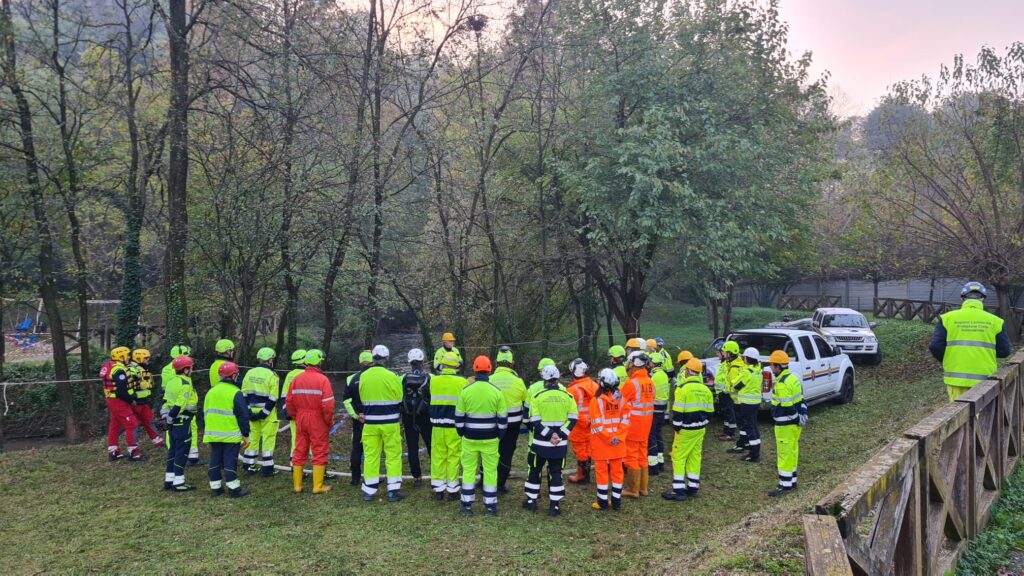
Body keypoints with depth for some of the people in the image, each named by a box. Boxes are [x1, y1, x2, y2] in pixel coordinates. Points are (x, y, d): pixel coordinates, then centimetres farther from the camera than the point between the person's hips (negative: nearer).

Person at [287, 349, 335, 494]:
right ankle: (318, 486, 7)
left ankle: (297, 485, 20)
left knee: (299, 452, 13)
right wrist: (329, 421, -4)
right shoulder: (322, 379, -13)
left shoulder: (296, 379, 2)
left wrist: (295, 416, 18)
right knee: (319, 452, 4)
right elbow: (328, 404, -18)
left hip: (301, 421, 5)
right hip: (318, 422, -5)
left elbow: (289, 402, 6)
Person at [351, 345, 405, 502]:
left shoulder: (362, 377, 1)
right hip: (390, 423, -3)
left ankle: (368, 491, 14)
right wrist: (399, 419, 14)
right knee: (393, 455, 5)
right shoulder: (392, 377, -11)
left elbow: (358, 400, 10)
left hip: (370, 423, 3)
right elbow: (399, 400, -3)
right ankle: (393, 491, 6)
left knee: (371, 456, 10)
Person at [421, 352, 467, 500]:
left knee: (438, 457, 11)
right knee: (453, 457, 6)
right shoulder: (462, 382, -8)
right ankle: (452, 491, 11)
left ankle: (438, 490, 17)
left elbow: (424, 398, 15)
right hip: (454, 426, -2)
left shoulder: (432, 381, -2)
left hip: (437, 425, 2)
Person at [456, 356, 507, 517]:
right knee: (490, 471, 9)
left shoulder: (465, 391, -7)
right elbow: (503, 419, -3)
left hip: (470, 438, 0)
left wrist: (462, 434, 13)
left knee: (468, 470, 10)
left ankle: (467, 505, 13)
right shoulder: (497, 392, -7)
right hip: (490, 439, 0)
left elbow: (459, 417, -1)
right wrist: (499, 436, 11)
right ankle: (490, 505, 13)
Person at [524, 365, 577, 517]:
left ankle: (531, 501, 22)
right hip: (560, 444, 2)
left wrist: (549, 434, -12)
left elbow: (534, 421, -12)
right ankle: (554, 506, 10)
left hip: (541, 442, -1)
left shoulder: (538, 396, -8)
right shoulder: (567, 396, -2)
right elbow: (573, 419, -4)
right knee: (556, 472, 10)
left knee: (535, 470, 15)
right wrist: (560, 435, -8)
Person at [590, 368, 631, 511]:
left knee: (601, 470, 6)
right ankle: (617, 501, 17)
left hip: (601, 442, -4)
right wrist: (618, 437, -6)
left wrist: (608, 438, -9)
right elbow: (625, 420, -3)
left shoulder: (597, 400, -14)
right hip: (618, 443, 4)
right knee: (617, 470, 12)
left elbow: (596, 425, -16)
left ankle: (603, 502, 9)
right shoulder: (621, 399, -1)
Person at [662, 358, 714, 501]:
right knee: (695, 457, 14)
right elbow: (709, 411, 10)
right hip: (700, 429, 7)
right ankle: (693, 487, 20)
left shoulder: (683, 388, -17)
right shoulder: (706, 389, 5)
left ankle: (679, 490, -2)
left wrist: (676, 427, -6)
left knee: (678, 458, 0)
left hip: (686, 430, -7)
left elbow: (678, 412, -18)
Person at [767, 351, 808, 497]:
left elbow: (787, 407, -24)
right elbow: (800, 400, 14)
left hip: (786, 425, -10)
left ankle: (785, 486, 0)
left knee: (784, 454, -4)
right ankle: (792, 482, 26)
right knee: (792, 452, 17)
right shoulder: (793, 378, 8)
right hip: (795, 422, 10)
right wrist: (802, 416, 16)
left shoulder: (782, 384, -23)